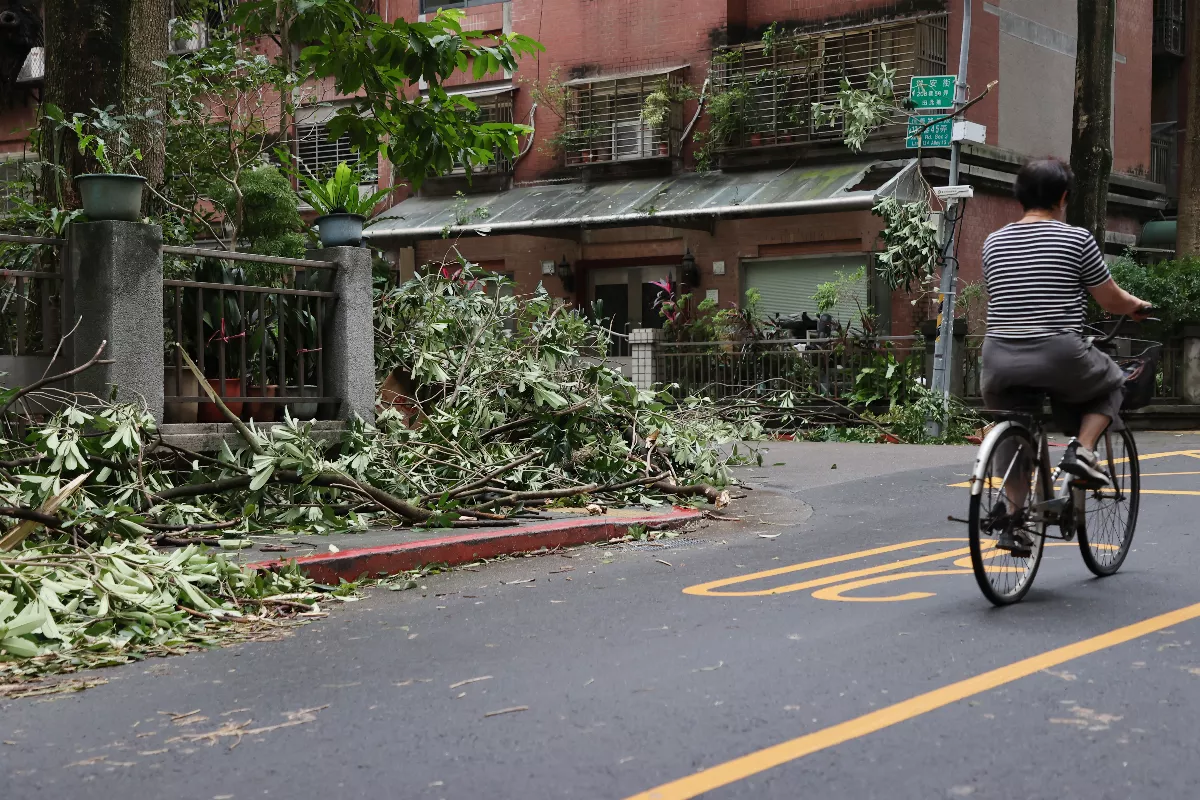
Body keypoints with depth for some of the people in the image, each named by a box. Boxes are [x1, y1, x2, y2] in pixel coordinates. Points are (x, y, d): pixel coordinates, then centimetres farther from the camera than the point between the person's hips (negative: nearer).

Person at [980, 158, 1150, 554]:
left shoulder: (993, 242, 9)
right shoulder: (1077, 239, -2)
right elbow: (1112, 301, 5)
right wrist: (1138, 306, 27)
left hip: (1000, 361, 4)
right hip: (1058, 358, -3)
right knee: (1111, 381, 27)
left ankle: (1013, 522, 15)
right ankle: (1082, 449, 5)